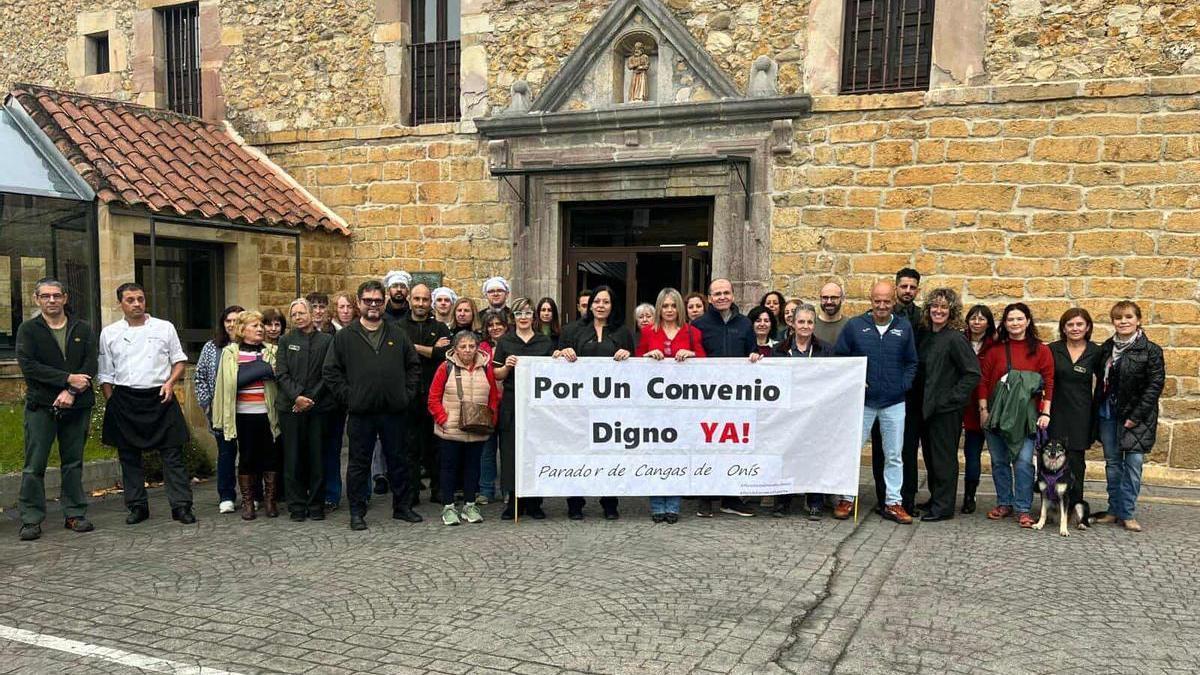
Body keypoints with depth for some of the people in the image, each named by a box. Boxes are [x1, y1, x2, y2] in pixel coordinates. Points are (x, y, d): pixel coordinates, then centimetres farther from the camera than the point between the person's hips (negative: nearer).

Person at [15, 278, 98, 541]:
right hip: (40, 405, -2)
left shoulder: (83, 330, 10)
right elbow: (28, 366, -9)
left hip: (77, 405, 2)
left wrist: (70, 392, -14)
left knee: (73, 462, 8)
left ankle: (75, 515, 15)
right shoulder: (28, 329, 4)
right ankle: (31, 520, 5)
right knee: (35, 465, -2)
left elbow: (90, 366, 0)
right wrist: (68, 378, -14)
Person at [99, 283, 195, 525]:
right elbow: (105, 374, 9)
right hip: (125, 400, 1)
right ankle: (137, 506, 19)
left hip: (159, 397, -1)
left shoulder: (164, 328, 6)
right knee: (129, 457, 7)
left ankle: (181, 506, 1)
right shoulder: (110, 333, 8)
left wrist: (170, 382, -6)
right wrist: (111, 404, 2)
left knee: (173, 453, -3)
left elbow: (179, 360, 11)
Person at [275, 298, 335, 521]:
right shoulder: (286, 341, 11)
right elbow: (281, 374, 3)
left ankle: (316, 505, 10)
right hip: (290, 407, 1)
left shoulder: (327, 340, 6)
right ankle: (296, 506, 9)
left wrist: (311, 399, -8)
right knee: (293, 457, 1)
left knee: (317, 456, 1)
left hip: (318, 406, -1)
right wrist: (296, 396, -11)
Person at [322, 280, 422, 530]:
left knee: (397, 461, 11)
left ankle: (402, 507, 23)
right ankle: (357, 512, 17)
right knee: (359, 463, 6)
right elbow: (330, 371, 1)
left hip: (394, 411, 2)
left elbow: (414, 366, 13)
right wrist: (347, 396, -6)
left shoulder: (398, 335, 8)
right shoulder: (345, 336, 2)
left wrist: (407, 393, 3)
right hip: (360, 413, -2)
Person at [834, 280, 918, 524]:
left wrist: (904, 386, -2)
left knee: (894, 455, 8)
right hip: (862, 400, -1)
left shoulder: (904, 327, 4)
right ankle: (847, 498, 15)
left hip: (894, 403, 2)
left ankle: (893, 503, 17)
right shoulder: (854, 326, -2)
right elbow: (839, 358, 3)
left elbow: (911, 362, 11)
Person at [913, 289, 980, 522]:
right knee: (930, 456, 15)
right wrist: (919, 397, 10)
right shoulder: (924, 335, 8)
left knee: (944, 458, 1)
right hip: (926, 407, 7)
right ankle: (934, 500, 28)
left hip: (946, 410, -7)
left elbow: (973, 373, -15)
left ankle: (943, 507, 10)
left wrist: (952, 398, -15)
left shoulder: (955, 339, -13)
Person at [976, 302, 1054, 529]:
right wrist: (983, 410, 0)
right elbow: (983, 381, 6)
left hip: (1025, 416, -2)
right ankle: (1004, 504, 22)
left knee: (1023, 461, -7)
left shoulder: (1041, 351, 3)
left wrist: (1045, 413, -5)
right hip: (996, 414, 2)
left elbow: (1049, 383, 1)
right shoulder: (994, 350, 7)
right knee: (999, 461, 9)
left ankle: (1023, 509, 3)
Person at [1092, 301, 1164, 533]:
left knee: (1133, 464, -5)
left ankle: (1127, 514, 4)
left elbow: (1155, 385, -10)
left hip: (1136, 417, -5)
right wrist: (1098, 408, 5)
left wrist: (1136, 417, -14)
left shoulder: (1151, 351, -8)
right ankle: (1114, 511, 19)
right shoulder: (1106, 348, 7)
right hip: (1107, 415, 5)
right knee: (1112, 463, 10)